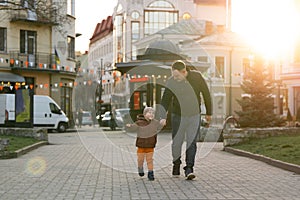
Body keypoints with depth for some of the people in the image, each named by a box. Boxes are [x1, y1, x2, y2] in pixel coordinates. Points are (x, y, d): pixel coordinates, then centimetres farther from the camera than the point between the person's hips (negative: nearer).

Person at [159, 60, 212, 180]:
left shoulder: (197, 77, -10)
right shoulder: (171, 82, -12)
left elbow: (206, 93, 1)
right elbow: (165, 100, -12)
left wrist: (209, 113, 7)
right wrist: (163, 117, -27)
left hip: (194, 115, 0)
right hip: (177, 115, 0)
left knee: (192, 142, -7)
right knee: (176, 143, 5)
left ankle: (189, 169, -5)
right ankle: (176, 165, 26)